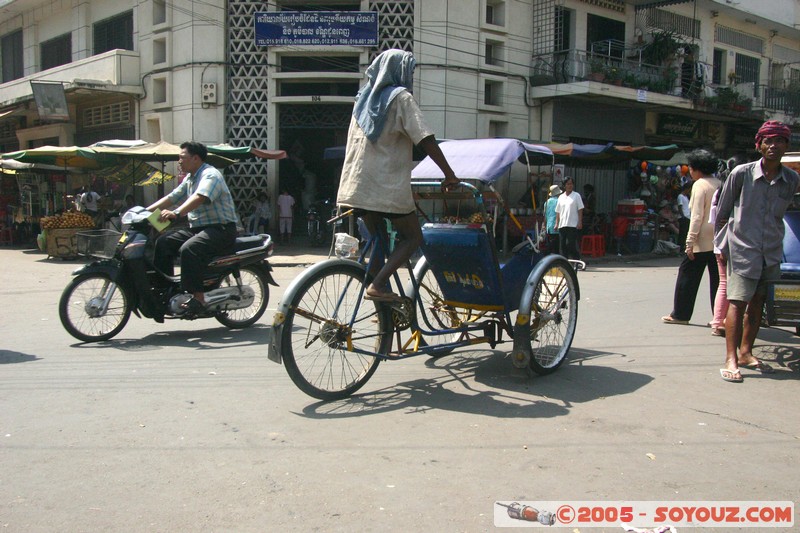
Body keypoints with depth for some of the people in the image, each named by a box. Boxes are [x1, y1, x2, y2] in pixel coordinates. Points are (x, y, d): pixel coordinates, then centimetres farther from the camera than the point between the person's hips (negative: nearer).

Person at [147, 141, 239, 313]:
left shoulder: (210, 175, -12)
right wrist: (145, 211, 8)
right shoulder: (189, 179, 19)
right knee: (163, 243, -6)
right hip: (197, 228, 9)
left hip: (221, 228, -9)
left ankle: (198, 297, -31)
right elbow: (171, 197, 20)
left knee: (189, 249, -33)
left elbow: (199, 198, -30)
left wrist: (176, 213, -44)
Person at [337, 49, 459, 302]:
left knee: (378, 240, 17)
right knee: (412, 237, 5)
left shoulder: (364, 98, 17)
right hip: (388, 186, -7)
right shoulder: (400, 97, -5)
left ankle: (378, 290, 15)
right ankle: (377, 285, -10)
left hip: (359, 184, 7)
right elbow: (425, 139, -13)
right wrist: (449, 173, -9)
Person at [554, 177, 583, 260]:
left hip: (573, 225, -5)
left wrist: (580, 222, -10)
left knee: (571, 245, -11)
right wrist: (557, 223, 9)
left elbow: (580, 210, -1)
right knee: (562, 245, 4)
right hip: (562, 225, 5)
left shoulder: (576, 196, 3)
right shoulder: (561, 197, 15)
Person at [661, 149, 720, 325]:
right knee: (717, 278, 9)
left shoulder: (700, 185, -9)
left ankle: (680, 314, 9)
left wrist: (690, 242, -14)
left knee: (687, 275, 4)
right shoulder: (719, 184, 11)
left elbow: (697, 216, -15)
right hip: (718, 240, 7)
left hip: (702, 241, -7)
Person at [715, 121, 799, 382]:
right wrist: (721, 243, 6)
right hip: (742, 248, -4)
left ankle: (745, 352, 23)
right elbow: (722, 211, 2)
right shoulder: (742, 173, -7)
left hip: (772, 251, 5)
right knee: (738, 301, -10)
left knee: (757, 302, 12)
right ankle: (731, 359, -10)